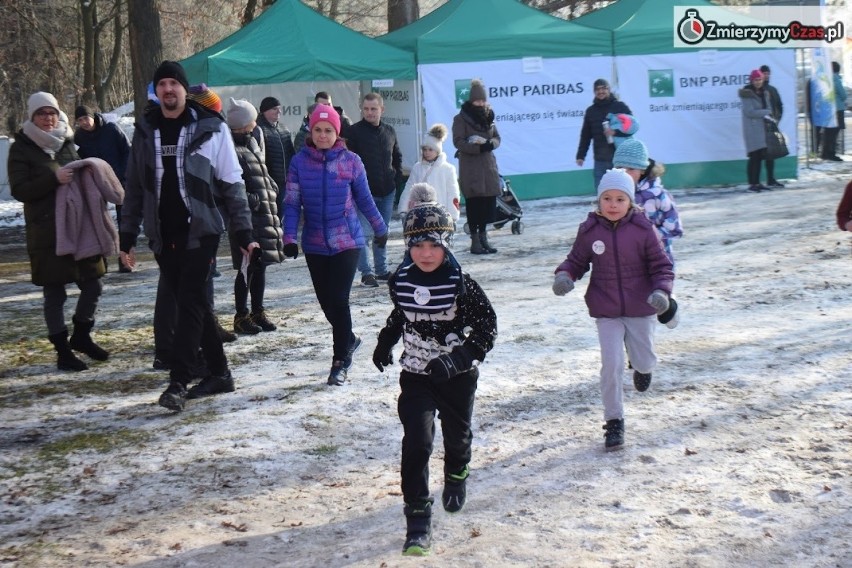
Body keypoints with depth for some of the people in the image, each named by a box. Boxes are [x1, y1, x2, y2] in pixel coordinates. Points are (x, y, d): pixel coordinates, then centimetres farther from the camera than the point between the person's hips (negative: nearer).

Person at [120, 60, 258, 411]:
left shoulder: (210, 128, -4)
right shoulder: (145, 131, 7)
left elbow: (232, 184, -2)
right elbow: (135, 188, 12)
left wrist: (243, 233, -5)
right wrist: (127, 237, 9)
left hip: (201, 231, -4)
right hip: (162, 236, 4)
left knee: (189, 303, -10)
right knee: (193, 303, 11)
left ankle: (178, 383, -9)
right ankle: (218, 373, 22)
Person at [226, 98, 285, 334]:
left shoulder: (250, 144, 18)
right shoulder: (232, 149, -13)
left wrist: (271, 189, 12)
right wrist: (253, 200, -20)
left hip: (264, 216, 9)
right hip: (246, 218, -9)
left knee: (260, 265, 14)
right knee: (247, 267, -3)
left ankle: (257, 311, 24)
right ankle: (241, 316, 6)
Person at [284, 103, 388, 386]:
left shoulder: (351, 161, -4)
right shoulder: (300, 161, -2)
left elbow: (364, 199, 7)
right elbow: (292, 202, -2)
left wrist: (380, 228, 16)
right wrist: (289, 237, -11)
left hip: (347, 241, -2)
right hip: (315, 244, 3)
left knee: (338, 299, -9)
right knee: (326, 301, 10)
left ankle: (341, 360, 3)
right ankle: (348, 340, 37)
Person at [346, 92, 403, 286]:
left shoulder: (389, 131, 10)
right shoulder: (353, 132, -6)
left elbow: (397, 157, 21)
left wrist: (397, 179, 8)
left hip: (387, 191, 6)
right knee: (363, 232, -9)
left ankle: (381, 269, 24)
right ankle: (367, 272, -5)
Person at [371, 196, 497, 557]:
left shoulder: (461, 284, -19)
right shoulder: (400, 281, -7)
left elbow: (486, 328, -17)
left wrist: (458, 359, -28)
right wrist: (385, 342, 11)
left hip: (457, 377, -1)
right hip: (416, 376, 1)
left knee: (457, 434, 19)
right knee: (416, 443, -11)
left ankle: (456, 476, 52)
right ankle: (418, 518, -7)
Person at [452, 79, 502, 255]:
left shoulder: (488, 116, 13)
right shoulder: (461, 119, -4)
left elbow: (497, 138, 13)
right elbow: (458, 141, -11)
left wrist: (489, 144, -10)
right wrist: (479, 147, -20)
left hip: (488, 165, 5)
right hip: (470, 168, -5)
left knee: (489, 202, 3)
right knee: (474, 203, -4)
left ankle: (483, 237, 15)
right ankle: (475, 240, 3)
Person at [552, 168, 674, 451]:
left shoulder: (643, 229, -10)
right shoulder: (589, 231, -6)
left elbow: (661, 265, -4)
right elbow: (576, 260, 5)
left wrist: (661, 291, -22)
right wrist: (564, 275, -16)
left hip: (641, 310, 0)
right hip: (606, 312, 0)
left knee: (645, 362, 12)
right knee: (611, 365, -7)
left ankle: (642, 367, 53)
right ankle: (614, 422, 8)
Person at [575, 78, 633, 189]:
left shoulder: (620, 107, 1)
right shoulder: (591, 111, 12)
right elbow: (585, 135, 14)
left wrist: (616, 131, -21)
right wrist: (581, 155, 10)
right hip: (600, 160, 3)